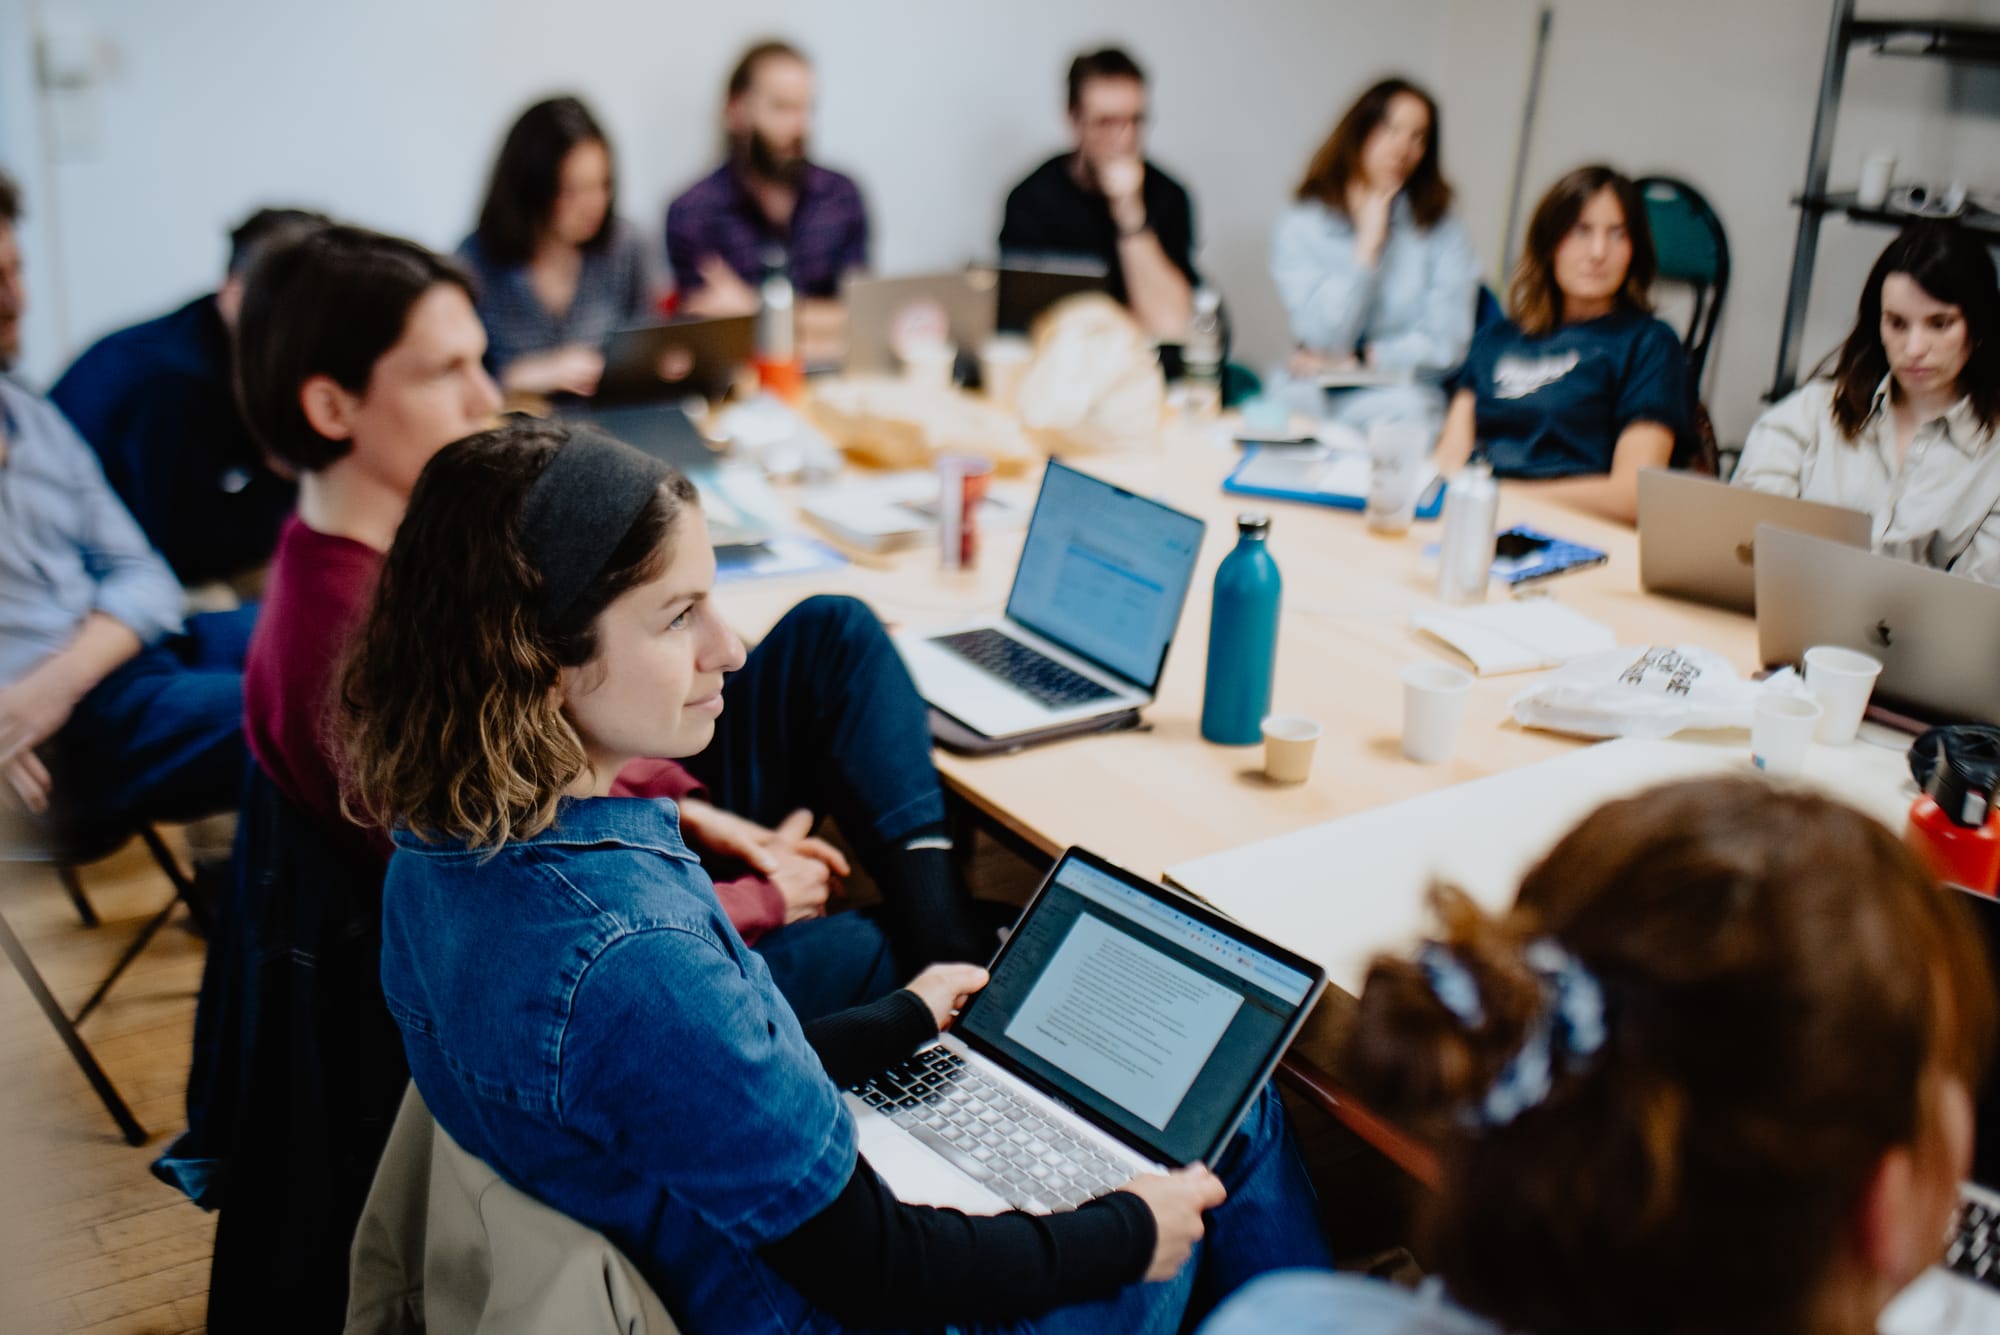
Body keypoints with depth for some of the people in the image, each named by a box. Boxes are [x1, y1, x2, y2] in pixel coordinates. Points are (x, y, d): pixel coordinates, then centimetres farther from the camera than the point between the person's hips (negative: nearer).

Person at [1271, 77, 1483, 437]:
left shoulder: (1439, 227, 2)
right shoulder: (1301, 225, 1)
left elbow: (1447, 344, -3)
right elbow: (1324, 340, -11)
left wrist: (1355, 360, -7)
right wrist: (1369, 242, -11)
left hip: (1407, 394, 0)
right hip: (1321, 395, 0)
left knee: (1403, 408, -34)